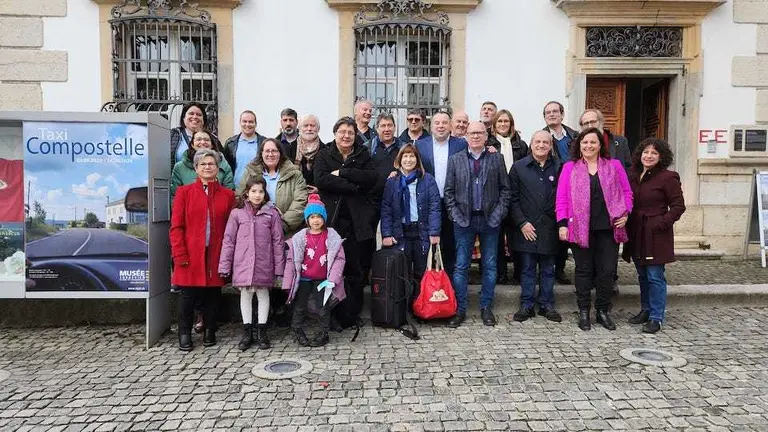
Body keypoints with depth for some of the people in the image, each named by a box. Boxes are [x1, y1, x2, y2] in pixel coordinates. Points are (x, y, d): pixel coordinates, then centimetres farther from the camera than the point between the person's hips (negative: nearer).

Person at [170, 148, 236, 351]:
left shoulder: (227, 195, 8)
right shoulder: (184, 192, 4)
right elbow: (176, 226, 0)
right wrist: (180, 254, -8)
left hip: (215, 254, 1)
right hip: (191, 255, -1)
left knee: (212, 294, 9)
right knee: (188, 295, 4)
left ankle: (210, 332, 23)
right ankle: (185, 334, 18)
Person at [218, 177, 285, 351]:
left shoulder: (272, 213, 0)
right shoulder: (237, 213, 2)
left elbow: (277, 241, 1)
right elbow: (228, 240, 3)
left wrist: (279, 267, -1)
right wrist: (225, 265, -1)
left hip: (264, 264, -1)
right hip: (242, 263, 1)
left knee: (263, 294, 8)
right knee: (245, 294, 8)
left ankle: (261, 332, 20)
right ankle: (247, 333, 20)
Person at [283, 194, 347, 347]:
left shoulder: (332, 237, -5)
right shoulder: (300, 237, -2)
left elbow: (339, 258, -6)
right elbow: (291, 259, 0)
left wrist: (332, 279, -12)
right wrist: (289, 283, -2)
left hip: (322, 280, -1)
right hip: (304, 279, 1)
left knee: (322, 308, 4)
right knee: (299, 307, 9)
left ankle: (323, 333, 22)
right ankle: (298, 331, 27)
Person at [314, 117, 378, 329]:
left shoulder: (363, 155, 14)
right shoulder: (324, 155, 11)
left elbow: (371, 178, -5)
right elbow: (320, 180, -8)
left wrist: (342, 172, -9)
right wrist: (353, 186, -11)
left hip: (356, 220, 1)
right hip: (332, 219, -1)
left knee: (355, 269, 3)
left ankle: (353, 315, 14)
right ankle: (337, 316, 7)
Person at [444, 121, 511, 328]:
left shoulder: (497, 158, 5)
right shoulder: (455, 160, 5)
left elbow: (505, 188, 4)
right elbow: (449, 191, 5)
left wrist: (498, 213, -6)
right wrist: (455, 214, -5)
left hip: (490, 220, 1)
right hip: (464, 220, 0)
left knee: (490, 266, 7)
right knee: (461, 266, 2)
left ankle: (486, 308, 19)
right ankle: (460, 309, 11)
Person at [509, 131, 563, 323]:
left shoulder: (558, 167, 5)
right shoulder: (519, 167, 2)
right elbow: (513, 198, 0)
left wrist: (561, 223, -2)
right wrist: (522, 222, -7)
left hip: (549, 227, 1)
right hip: (526, 228, -1)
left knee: (548, 269, 10)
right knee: (527, 268, 6)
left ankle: (547, 305, 21)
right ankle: (527, 305, 16)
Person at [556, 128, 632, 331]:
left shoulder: (614, 166, 10)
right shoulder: (569, 168, 5)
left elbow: (627, 192, 11)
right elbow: (562, 198, 1)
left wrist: (625, 213, -4)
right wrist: (562, 223, -7)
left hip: (608, 228, 1)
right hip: (580, 228, -1)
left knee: (607, 270, 4)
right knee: (584, 270, 7)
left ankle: (603, 310, 20)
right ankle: (583, 311, 17)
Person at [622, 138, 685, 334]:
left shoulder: (668, 177, -8)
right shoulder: (633, 176, 10)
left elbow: (678, 206, -8)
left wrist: (661, 223, -16)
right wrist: (626, 224, 5)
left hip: (656, 235, -6)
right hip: (637, 234, 6)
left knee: (655, 277, -3)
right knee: (642, 275, 16)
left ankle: (656, 318, 6)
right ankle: (645, 310, 29)